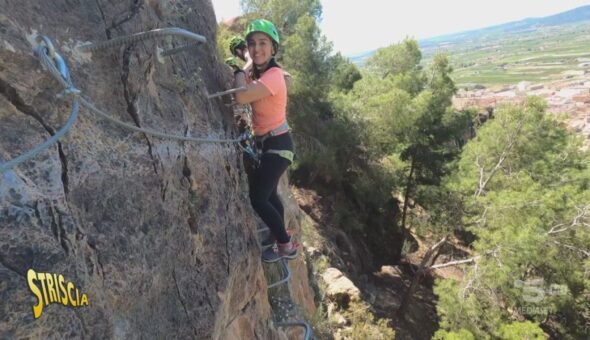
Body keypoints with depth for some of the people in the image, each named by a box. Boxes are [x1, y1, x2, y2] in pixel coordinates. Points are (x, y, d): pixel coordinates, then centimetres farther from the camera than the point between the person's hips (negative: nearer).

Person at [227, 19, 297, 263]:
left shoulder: (274, 75, -24)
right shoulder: (259, 72, 3)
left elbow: (241, 97, -36)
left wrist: (242, 68, -20)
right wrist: (243, 60, 0)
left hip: (277, 145, -9)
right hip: (267, 143, 9)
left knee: (257, 198, -5)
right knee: (268, 194, 22)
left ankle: (286, 245, 13)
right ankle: (280, 238, 43)